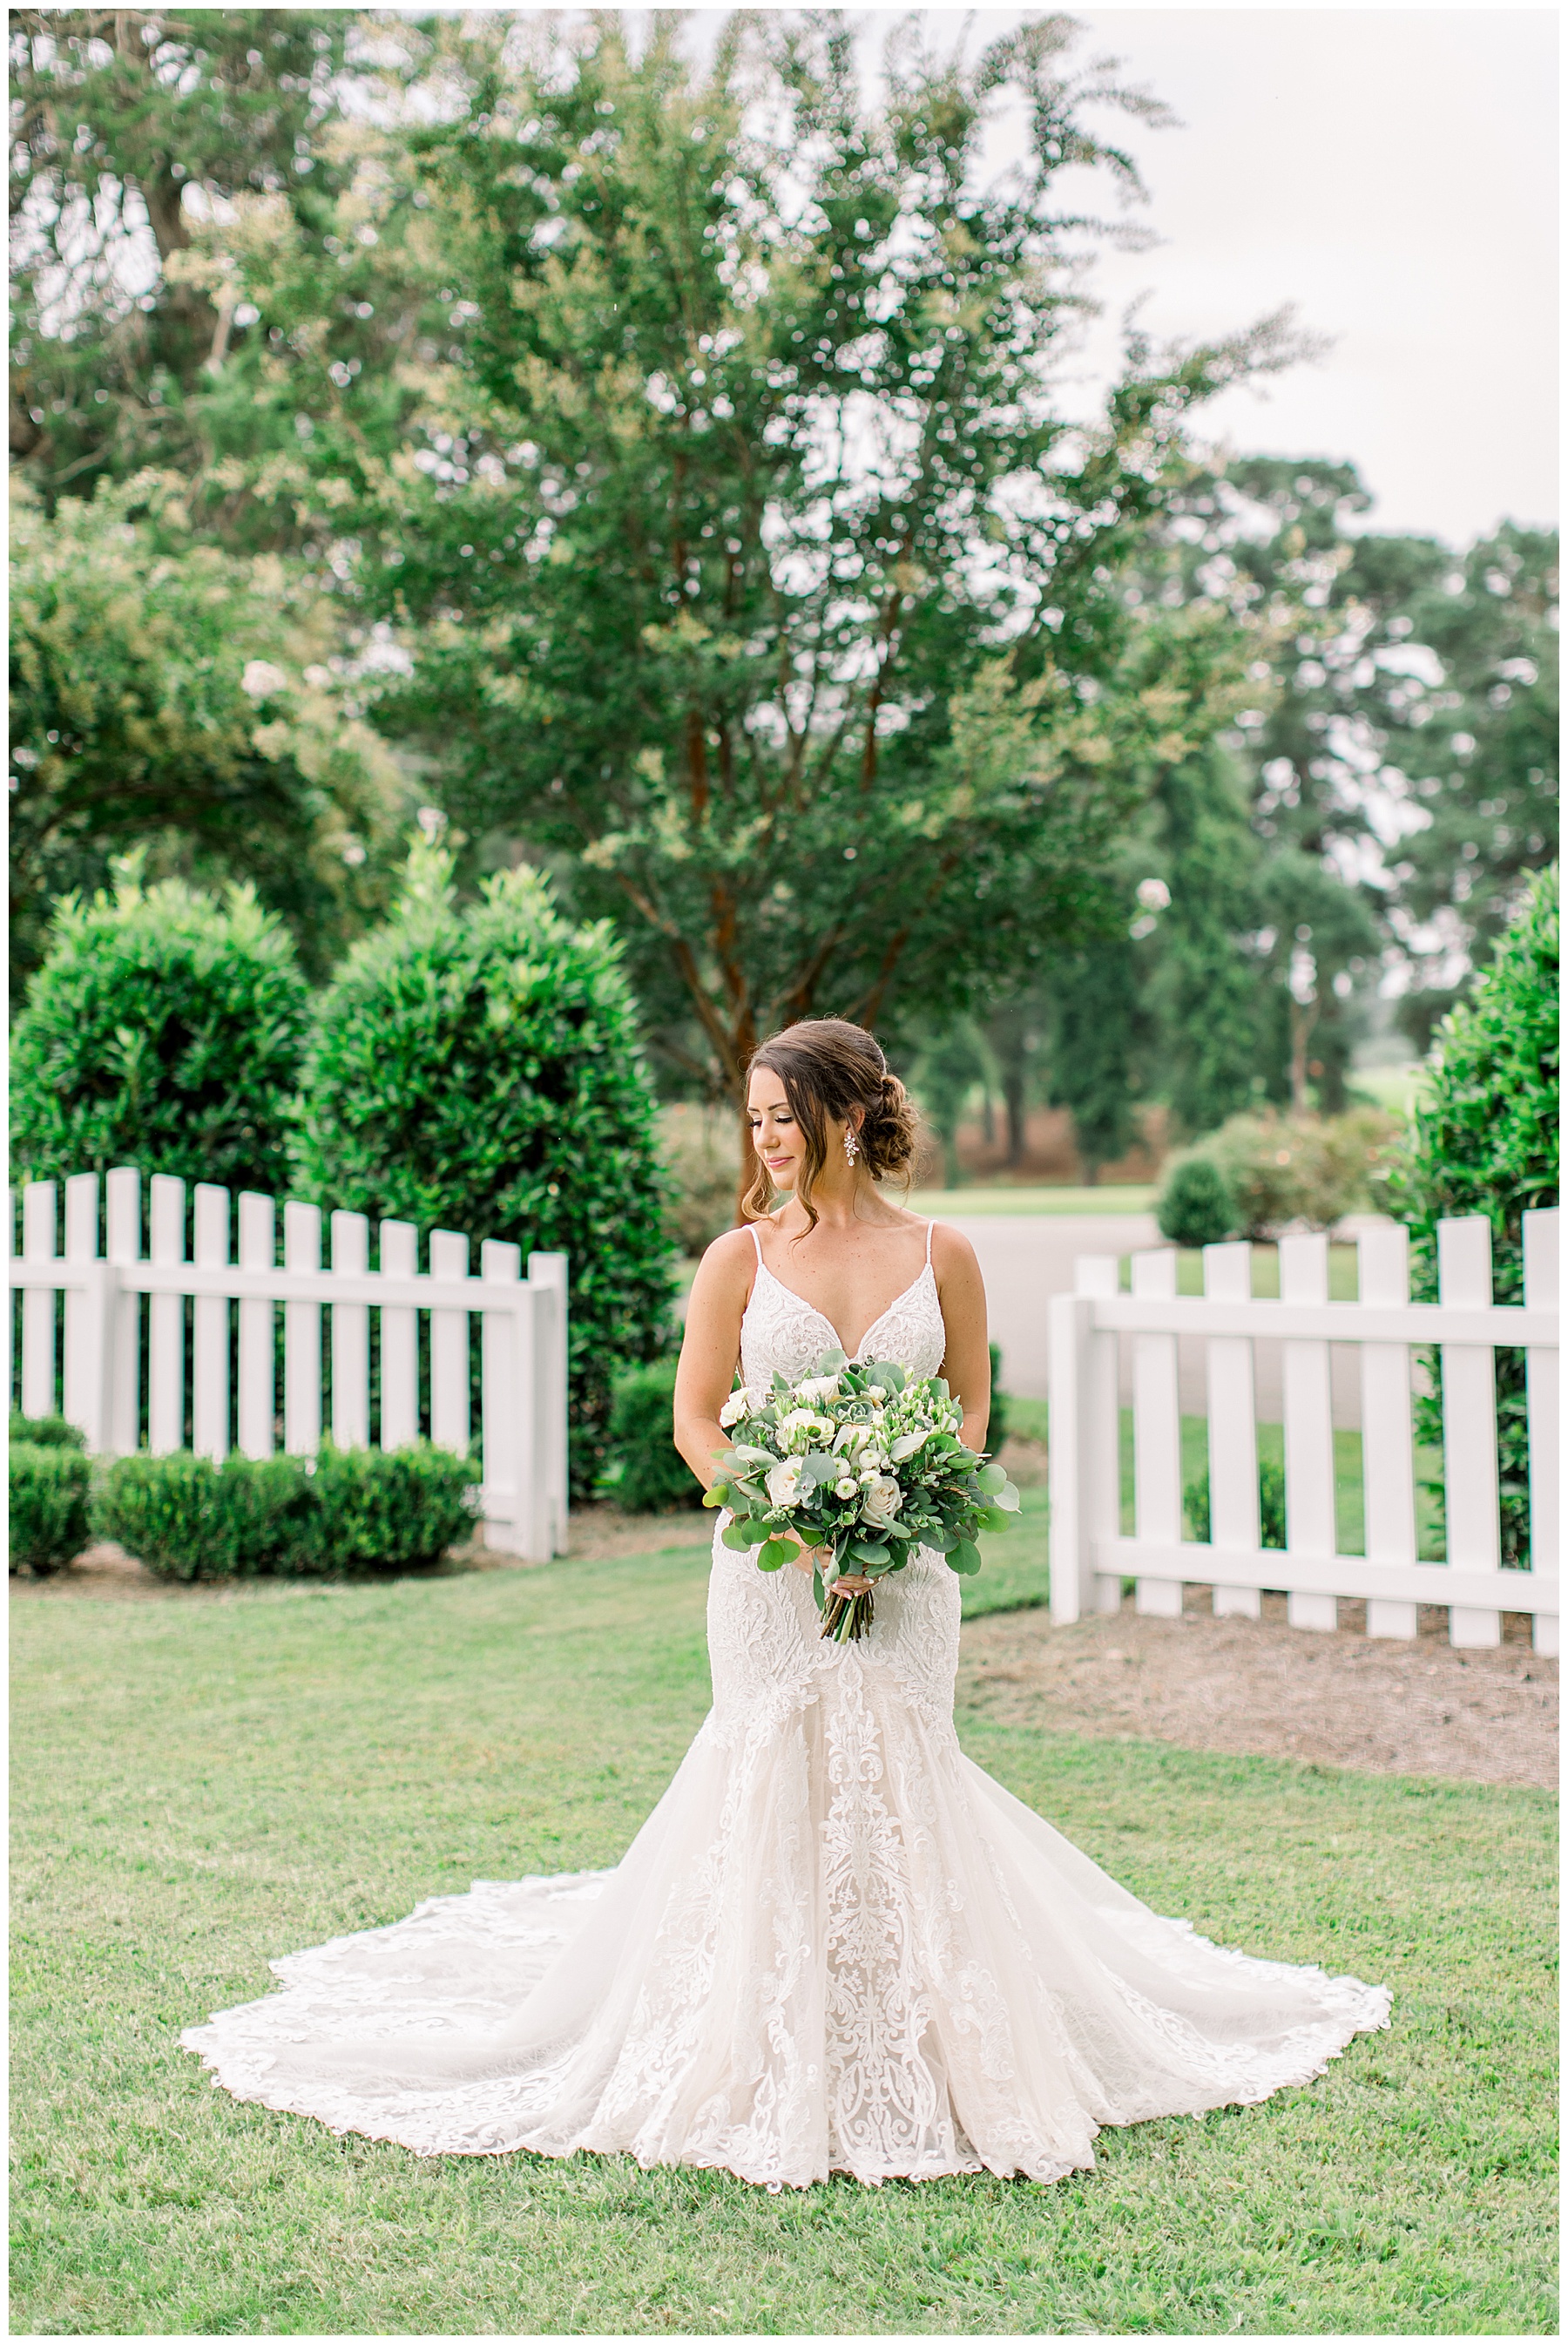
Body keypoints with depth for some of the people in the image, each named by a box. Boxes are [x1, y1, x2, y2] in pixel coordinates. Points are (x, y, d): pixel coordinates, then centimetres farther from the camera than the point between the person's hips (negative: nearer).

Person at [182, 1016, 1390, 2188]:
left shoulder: (940, 1256, 2)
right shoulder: (741, 1259, 1)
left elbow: (971, 1411, 8)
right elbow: (697, 1422, 2)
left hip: (905, 1567, 1)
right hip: (769, 1566, 0)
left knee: (898, 1786, 4)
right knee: (777, 1787, 0)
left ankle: (914, 2072, 19)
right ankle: (781, 2076, 13)